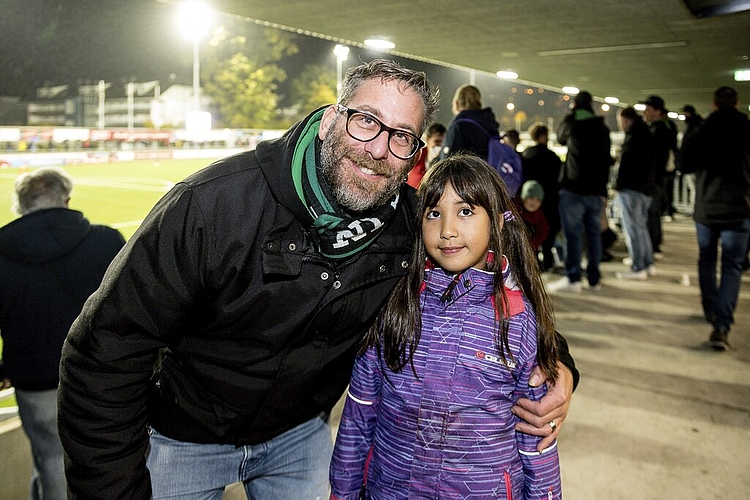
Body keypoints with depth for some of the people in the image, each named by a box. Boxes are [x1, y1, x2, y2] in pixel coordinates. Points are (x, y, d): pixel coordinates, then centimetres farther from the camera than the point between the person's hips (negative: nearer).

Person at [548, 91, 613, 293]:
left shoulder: (571, 122, -1)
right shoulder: (603, 128, 12)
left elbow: (561, 138, 19)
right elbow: (606, 160, 13)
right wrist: (603, 190, 15)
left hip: (574, 188, -5)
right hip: (596, 190, 5)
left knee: (573, 233, -3)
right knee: (594, 232, 9)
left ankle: (572, 278, -5)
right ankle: (594, 278, 14)